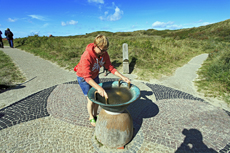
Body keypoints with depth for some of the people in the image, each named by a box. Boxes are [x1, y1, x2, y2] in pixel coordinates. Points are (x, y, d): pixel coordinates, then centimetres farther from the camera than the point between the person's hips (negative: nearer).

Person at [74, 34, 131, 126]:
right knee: (91, 100, 2)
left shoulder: (104, 54, -19)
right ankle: (91, 118, 30)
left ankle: (95, 115, 36)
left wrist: (122, 77, -24)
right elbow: (87, 77, -42)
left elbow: (110, 67, -14)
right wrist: (99, 88, -56)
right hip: (83, 78, -5)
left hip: (95, 76, 5)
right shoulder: (86, 57, -38)